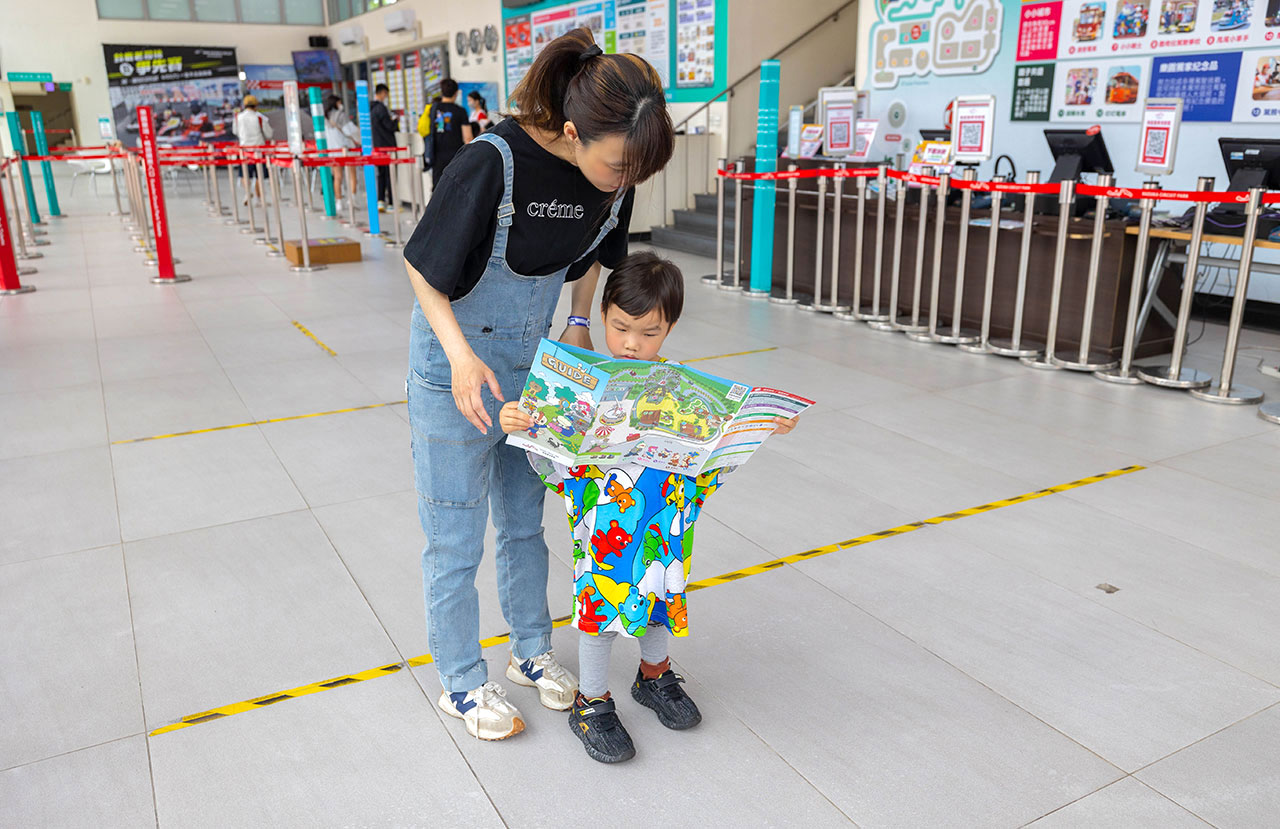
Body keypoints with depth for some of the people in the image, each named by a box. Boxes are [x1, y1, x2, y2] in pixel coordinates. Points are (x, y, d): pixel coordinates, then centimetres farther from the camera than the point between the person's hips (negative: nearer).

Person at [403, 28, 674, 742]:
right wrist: (461, 355, -30)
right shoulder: (492, 164, -30)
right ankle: (462, 683, 27)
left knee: (524, 520, 19)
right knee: (456, 536, 7)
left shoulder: (613, 175, -11)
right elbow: (423, 269, -19)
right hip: (457, 363, -5)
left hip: (535, 360, 6)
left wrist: (578, 324, 3)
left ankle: (533, 653, 39)